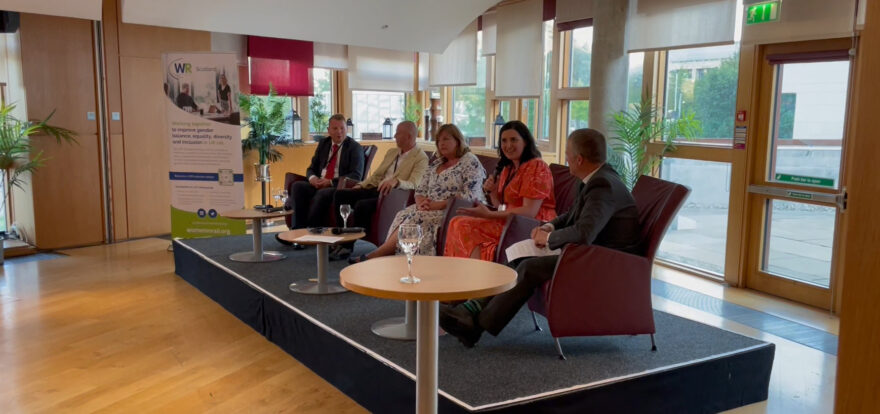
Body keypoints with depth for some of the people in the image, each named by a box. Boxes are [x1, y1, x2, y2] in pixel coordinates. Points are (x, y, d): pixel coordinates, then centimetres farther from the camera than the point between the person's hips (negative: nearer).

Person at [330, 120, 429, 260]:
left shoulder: (421, 158, -6)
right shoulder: (391, 152, 19)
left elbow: (413, 184, -19)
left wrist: (396, 181, -37)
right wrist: (361, 185, 9)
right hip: (376, 190, 8)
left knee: (362, 205, -32)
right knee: (340, 195, -8)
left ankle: (348, 246, -17)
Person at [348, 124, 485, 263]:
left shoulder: (470, 162, -3)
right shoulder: (436, 164, 20)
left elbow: (469, 195, -14)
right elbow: (420, 190, 17)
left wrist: (438, 205, -19)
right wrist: (422, 203, -8)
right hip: (433, 210, 7)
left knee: (417, 218, -29)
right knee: (404, 215, -23)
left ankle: (377, 254, -29)